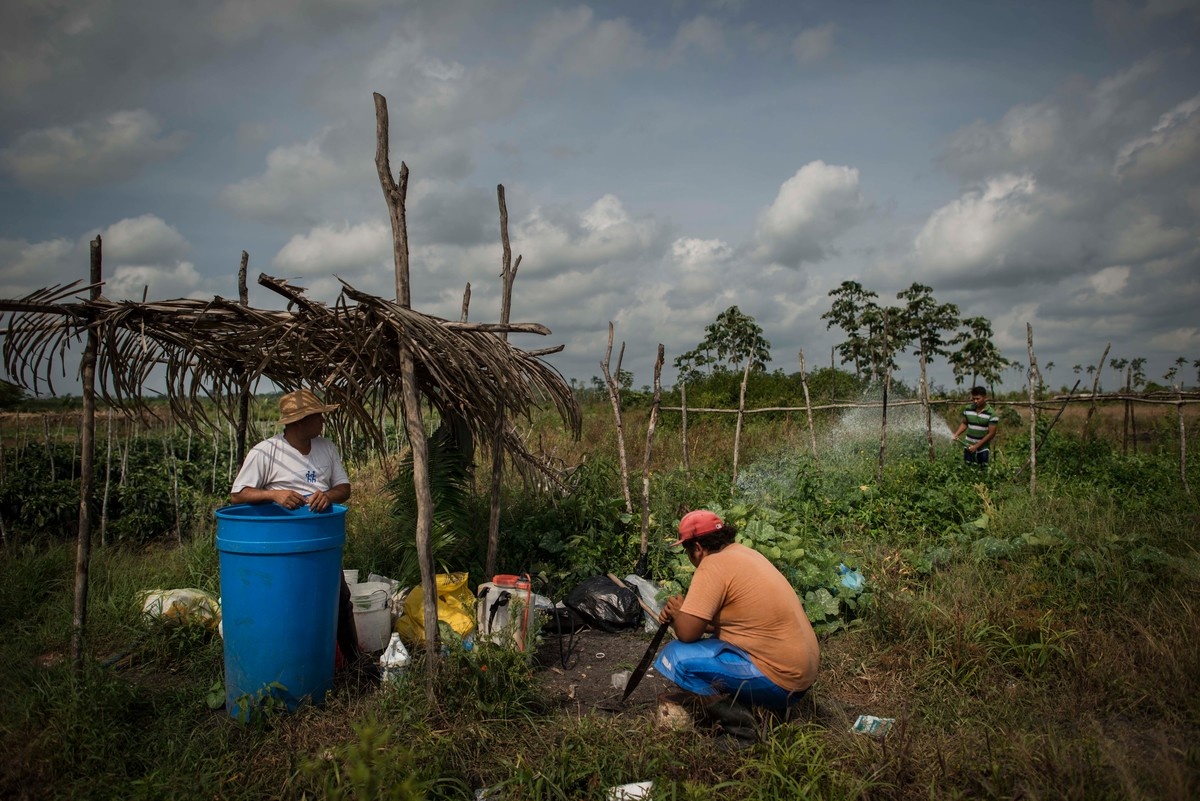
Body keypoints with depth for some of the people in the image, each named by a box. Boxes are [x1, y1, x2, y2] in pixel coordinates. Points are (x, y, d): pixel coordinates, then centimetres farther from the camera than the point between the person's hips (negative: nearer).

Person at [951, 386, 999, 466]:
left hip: (983, 448, -3)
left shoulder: (991, 414, -14)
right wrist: (956, 434, -4)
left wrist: (976, 446, -16)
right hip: (968, 447, 4)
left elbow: (991, 434, -13)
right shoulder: (967, 409, -1)